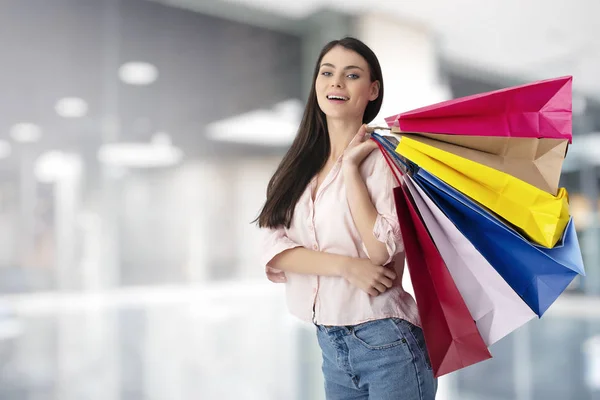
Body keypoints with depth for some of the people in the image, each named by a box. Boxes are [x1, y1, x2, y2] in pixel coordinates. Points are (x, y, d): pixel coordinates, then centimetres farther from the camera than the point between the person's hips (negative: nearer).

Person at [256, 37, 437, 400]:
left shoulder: (381, 155, -8)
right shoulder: (300, 165, 6)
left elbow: (380, 250, -18)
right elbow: (275, 251, -4)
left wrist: (351, 166, -16)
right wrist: (345, 265, -17)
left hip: (385, 342, -5)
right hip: (329, 342, 5)